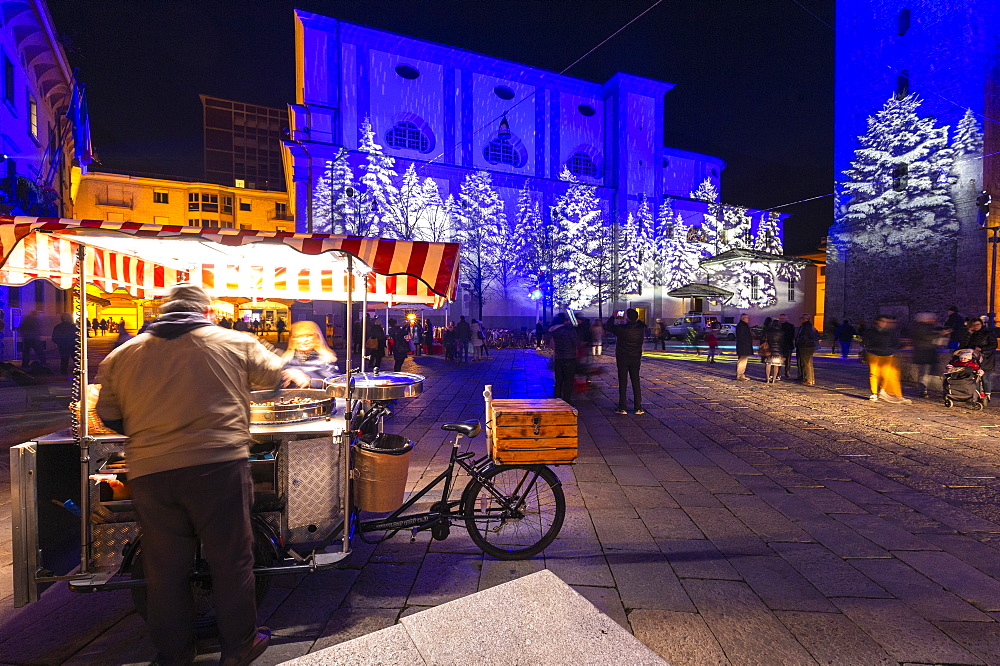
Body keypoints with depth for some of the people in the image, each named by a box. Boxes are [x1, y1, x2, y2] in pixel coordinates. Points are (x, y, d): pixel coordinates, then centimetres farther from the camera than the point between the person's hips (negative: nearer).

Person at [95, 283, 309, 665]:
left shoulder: (120, 356, 10)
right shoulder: (236, 343, 2)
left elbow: (110, 418, 16)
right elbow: (276, 375, 15)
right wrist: (297, 377, 37)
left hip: (149, 474, 3)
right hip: (218, 467, -3)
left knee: (165, 569, 17)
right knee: (231, 560, 12)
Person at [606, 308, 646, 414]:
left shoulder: (621, 328, -17)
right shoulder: (641, 329, -6)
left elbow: (609, 326, 0)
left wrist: (613, 316, 15)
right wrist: (635, 318, 25)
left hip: (622, 359, -3)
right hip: (636, 359, 3)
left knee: (622, 383, 3)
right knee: (636, 383, 9)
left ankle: (622, 408, 5)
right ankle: (638, 408, 11)